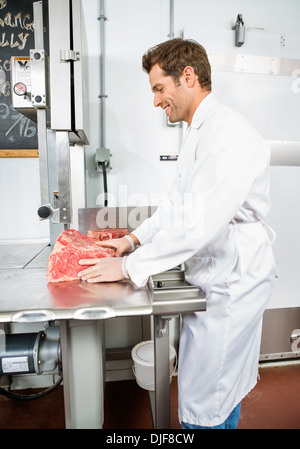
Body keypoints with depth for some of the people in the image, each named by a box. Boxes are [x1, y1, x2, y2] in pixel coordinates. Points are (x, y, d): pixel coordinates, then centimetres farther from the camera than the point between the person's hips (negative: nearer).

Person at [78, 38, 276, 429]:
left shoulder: (229, 135, -19)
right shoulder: (200, 132, 15)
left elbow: (199, 225, -28)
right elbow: (178, 201, 18)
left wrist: (129, 267, -19)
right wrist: (134, 239, 9)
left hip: (230, 284, -9)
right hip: (215, 279, 9)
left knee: (203, 410, 8)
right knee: (224, 389, 25)